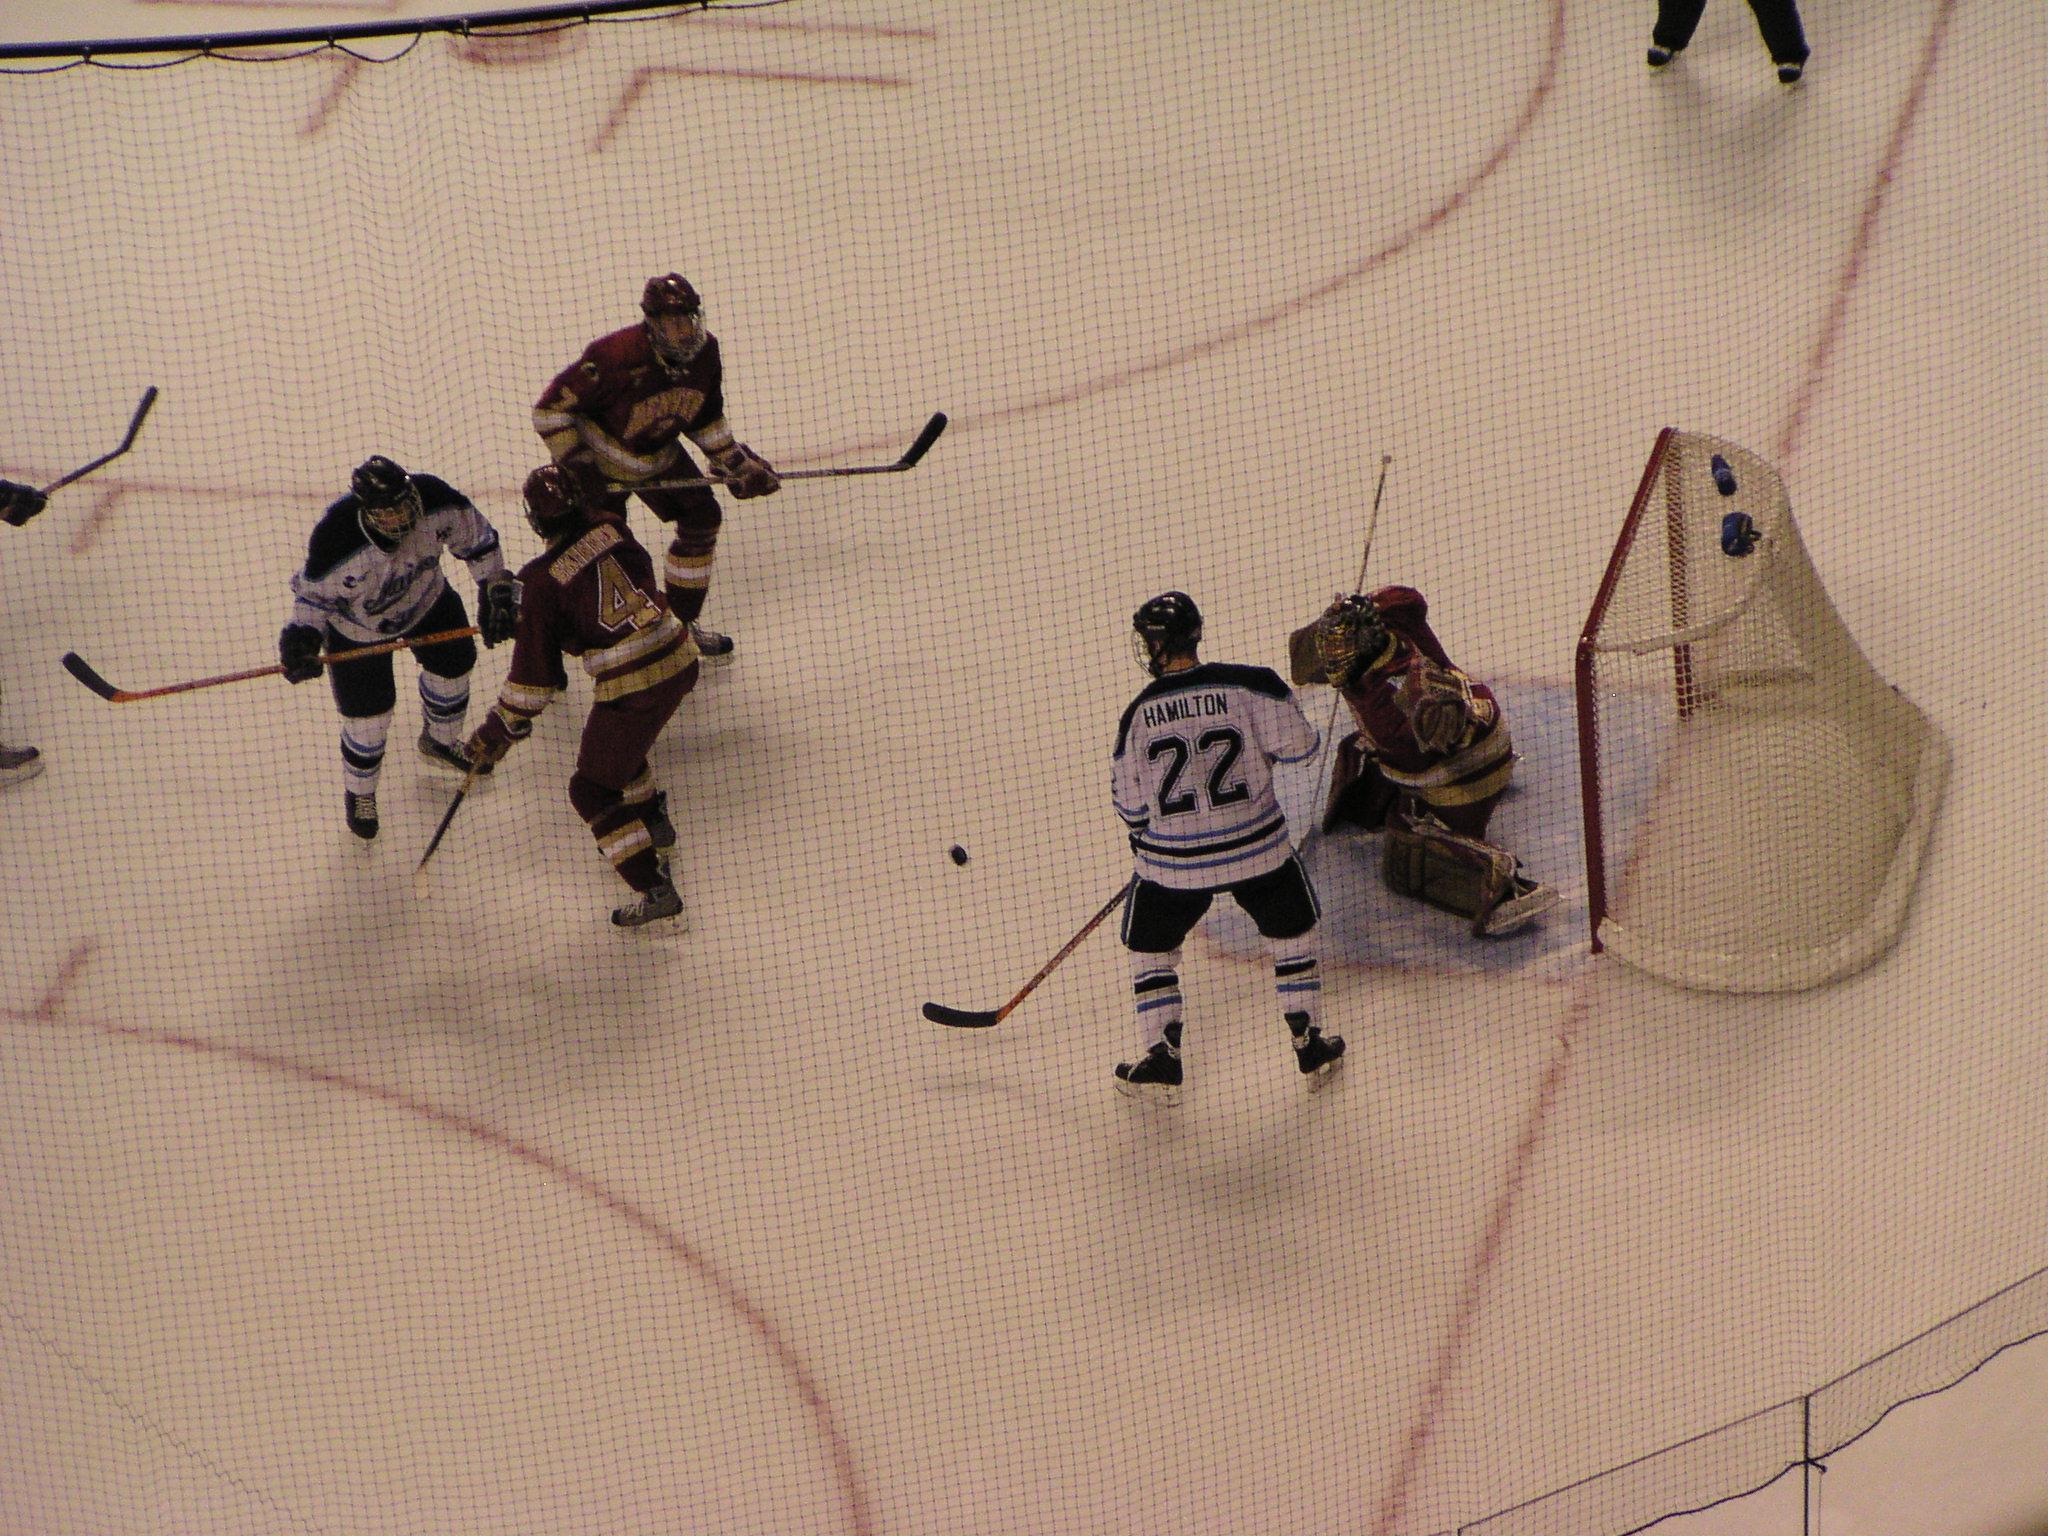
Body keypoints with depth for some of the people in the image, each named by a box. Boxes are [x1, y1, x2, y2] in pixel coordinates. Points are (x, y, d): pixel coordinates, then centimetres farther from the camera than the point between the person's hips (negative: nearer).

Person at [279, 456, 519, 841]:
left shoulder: (433, 498, -34)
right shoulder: (335, 540, -42)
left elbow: (473, 534, -14)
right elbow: (314, 592, -22)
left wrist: (494, 588, -11)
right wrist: (302, 637, -35)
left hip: (427, 597, 4)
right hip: (359, 626, -4)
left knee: (452, 665, 21)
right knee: (368, 716, 1)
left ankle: (441, 742, 54)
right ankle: (358, 792, 32)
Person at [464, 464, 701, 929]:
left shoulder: (544, 580, -12)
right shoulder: (610, 527, 2)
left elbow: (535, 670, -8)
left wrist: (502, 728, 4)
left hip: (632, 688, -7)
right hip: (680, 659, 7)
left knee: (594, 790, 6)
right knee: (619, 744, 34)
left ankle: (655, 892, -1)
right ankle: (654, 824, 50)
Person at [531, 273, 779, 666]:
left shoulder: (705, 351, -13)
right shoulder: (617, 357, -36)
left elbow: (705, 413, 7)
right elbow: (551, 408, -29)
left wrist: (733, 461, 4)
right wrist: (576, 467, -29)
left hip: (658, 453, 7)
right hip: (600, 452, -7)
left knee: (702, 517, 6)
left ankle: (683, 621, 22)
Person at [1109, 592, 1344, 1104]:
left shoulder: (1140, 713, -7)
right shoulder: (1248, 685, -11)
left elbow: (1130, 802, 0)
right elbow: (1296, 743, -9)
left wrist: (1143, 836, 21)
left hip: (1173, 857, 0)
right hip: (1257, 847, 0)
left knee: (1151, 946, 19)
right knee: (1292, 932, 21)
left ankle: (1162, 1061, 14)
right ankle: (1310, 1047, 23)